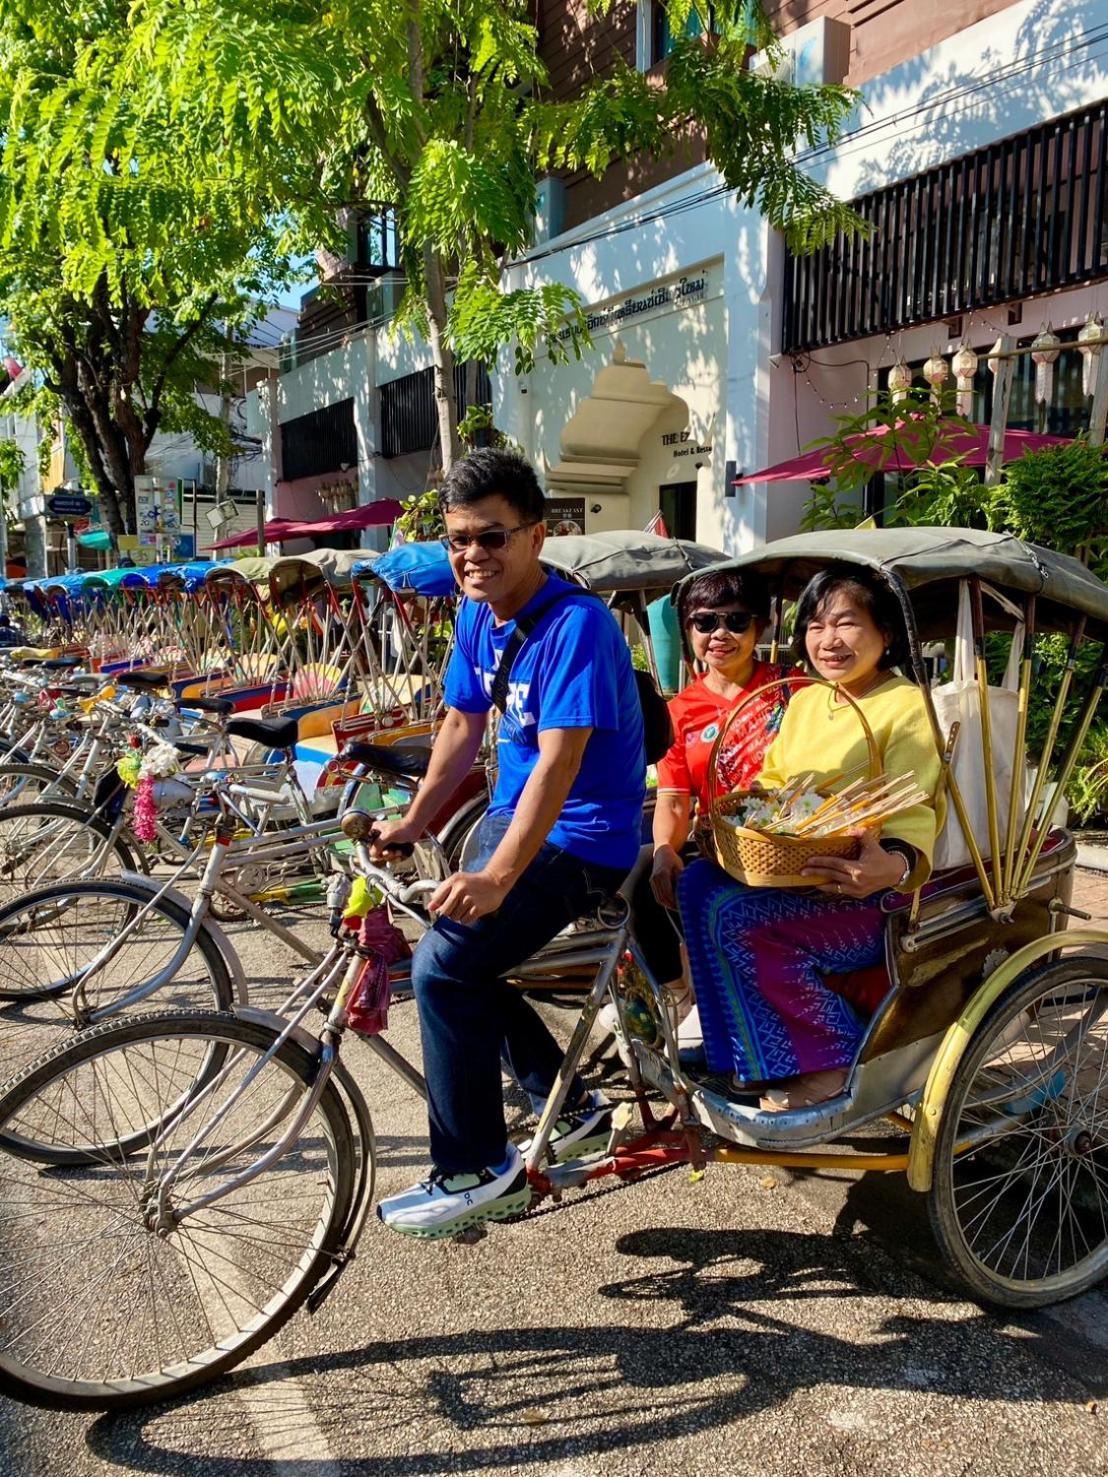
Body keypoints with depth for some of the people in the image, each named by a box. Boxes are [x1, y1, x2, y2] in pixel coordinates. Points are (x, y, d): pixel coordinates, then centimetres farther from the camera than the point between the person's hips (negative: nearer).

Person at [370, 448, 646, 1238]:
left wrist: (497, 876, -37)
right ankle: (574, 1105, 29)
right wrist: (413, 822, 10)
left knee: (444, 964, -18)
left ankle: (478, 1171, 1)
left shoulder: (577, 624, -23)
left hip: (580, 837, -9)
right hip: (514, 813, 10)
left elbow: (558, 762, -30)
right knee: (459, 952, 13)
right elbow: (463, 726, 14)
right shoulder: (476, 615, 4)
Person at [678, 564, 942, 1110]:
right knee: (699, 882, -15)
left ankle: (831, 1061, -12)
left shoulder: (908, 706, -8)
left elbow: (913, 816, -17)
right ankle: (748, 1054, -6)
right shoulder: (804, 700, 16)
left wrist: (893, 865, -40)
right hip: (791, 873, 8)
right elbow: (771, 783, 21)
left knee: (734, 914, -27)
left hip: (870, 891, -8)